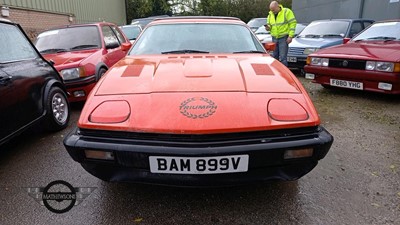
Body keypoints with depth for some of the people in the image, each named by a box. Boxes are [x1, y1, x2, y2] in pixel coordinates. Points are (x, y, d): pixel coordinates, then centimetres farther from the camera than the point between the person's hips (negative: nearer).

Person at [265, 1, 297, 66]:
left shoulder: (287, 12, -5)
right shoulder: (270, 14, 12)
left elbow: (293, 23, -7)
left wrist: (290, 36, -14)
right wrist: (268, 27, -4)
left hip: (283, 38, -6)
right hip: (274, 38, 6)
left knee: (283, 58, -10)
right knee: (275, 57, 10)